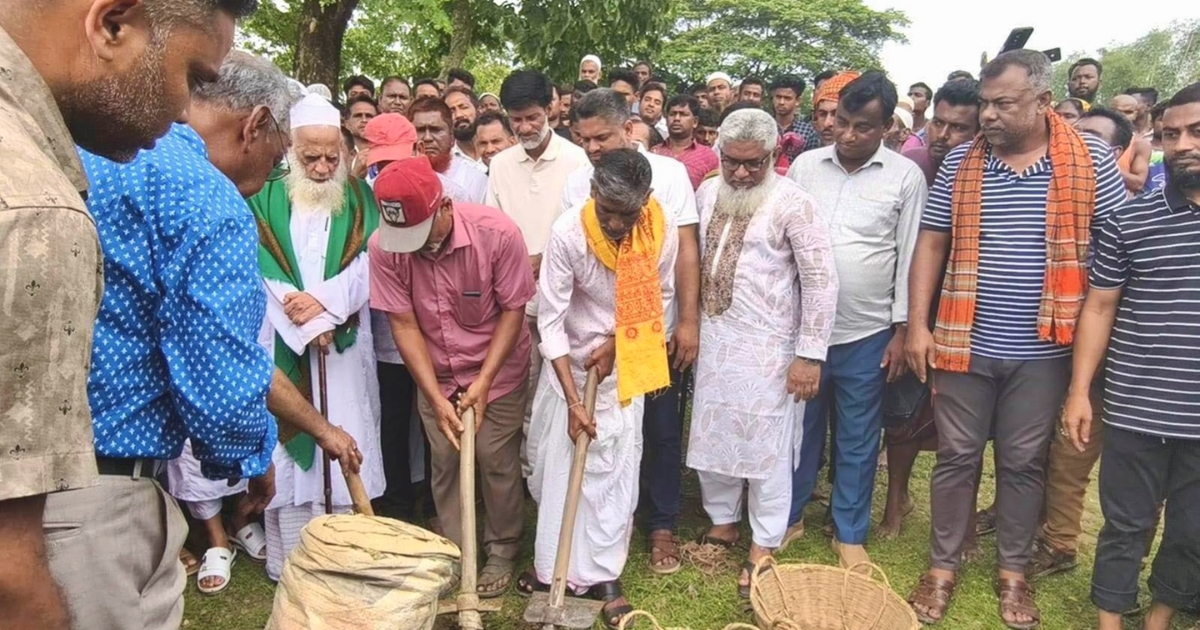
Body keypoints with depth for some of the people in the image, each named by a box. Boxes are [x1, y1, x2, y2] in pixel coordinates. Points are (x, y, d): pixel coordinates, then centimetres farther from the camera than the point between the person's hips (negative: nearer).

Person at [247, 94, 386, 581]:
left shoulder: (358, 197, 9)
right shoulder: (266, 197, 2)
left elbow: (368, 263, -1)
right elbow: (262, 270, -6)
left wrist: (324, 300, -15)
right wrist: (308, 324, -13)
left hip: (344, 344, 1)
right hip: (282, 343, -1)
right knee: (287, 444, 2)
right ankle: (291, 559, 12)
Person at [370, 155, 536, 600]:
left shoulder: (497, 233, -26)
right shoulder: (384, 247, -21)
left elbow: (513, 309, -16)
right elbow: (403, 324, -15)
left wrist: (484, 381, -19)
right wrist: (436, 398, -17)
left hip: (497, 369, -2)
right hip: (434, 375, 2)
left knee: (497, 461, 3)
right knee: (445, 464, 6)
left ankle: (502, 552, 25)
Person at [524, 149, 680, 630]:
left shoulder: (663, 230, -18)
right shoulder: (568, 233, -25)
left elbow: (659, 298, -1)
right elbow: (551, 319, -21)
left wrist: (617, 344, -12)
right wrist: (572, 399, -22)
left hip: (624, 365, 1)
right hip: (568, 361, 0)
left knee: (613, 470, 0)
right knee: (555, 464, 7)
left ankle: (602, 574, 13)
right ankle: (552, 562, 26)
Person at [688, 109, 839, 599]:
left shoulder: (792, 203, -14)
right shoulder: (707, 193, 5)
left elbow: (821, 280, -14)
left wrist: (810, 355, -16)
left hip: (767, 346, -6)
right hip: (713, 338, 6)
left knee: (766, 443, 4)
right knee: (711, 432, 15)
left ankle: (764, 546, 20)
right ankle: (722, 521, 36)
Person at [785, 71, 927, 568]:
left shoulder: (906, 177, -4)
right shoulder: (805, 165, 1)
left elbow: (909, 257, -2)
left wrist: (901, 331, -3)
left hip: (868, 332, -1)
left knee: (857, 440, 11)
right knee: (799, 427, 14)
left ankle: (849, 532, 27)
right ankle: (789, 517, 31)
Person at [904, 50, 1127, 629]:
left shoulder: (1091, 163, -3)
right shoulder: (960, 163, 1)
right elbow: (931, 244, 4)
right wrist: (917, 325, -2)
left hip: (1041, 350, -1)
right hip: (965, 343, 1)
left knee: (1024, 463, 13)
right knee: (956, 457, 10)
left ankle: (1012, 572, 30)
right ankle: (942, 567, 25)